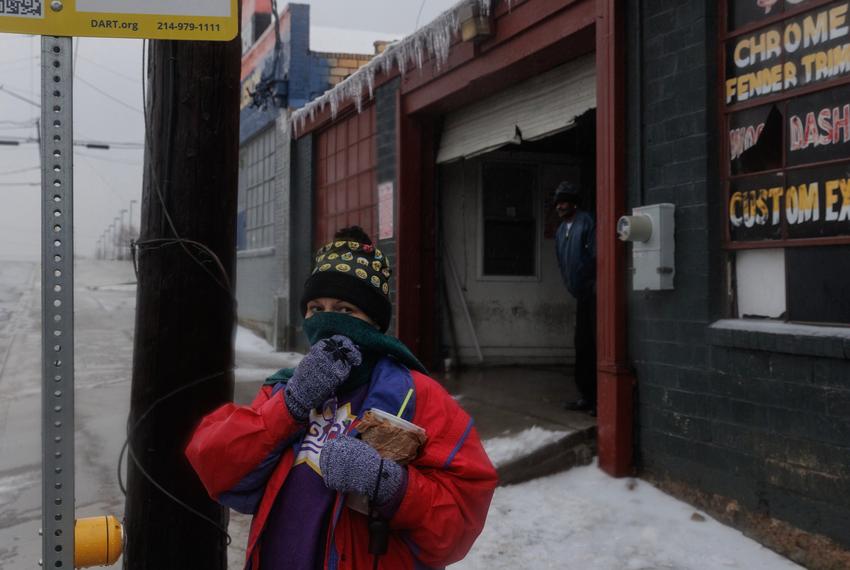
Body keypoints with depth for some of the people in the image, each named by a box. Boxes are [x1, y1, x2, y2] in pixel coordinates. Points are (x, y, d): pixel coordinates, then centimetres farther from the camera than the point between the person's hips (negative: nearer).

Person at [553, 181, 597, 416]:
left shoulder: (587, 223, -13)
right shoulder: (561, 230, 15)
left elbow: (596, 255, -18)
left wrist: (595, 288, -19)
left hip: (593, 293, -9)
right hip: (581, 295, 9)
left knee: (595, 346, -7)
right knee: (582, 346, 13)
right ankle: (587, 396, 21)